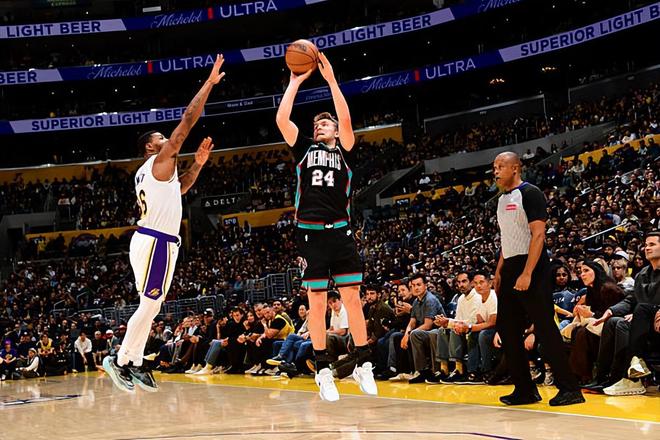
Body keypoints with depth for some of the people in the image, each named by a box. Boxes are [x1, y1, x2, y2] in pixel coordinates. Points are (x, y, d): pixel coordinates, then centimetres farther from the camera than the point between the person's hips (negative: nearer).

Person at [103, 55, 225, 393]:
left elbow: (178, 188, 39)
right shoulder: (161, 161, -5)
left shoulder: (147, 173, 21)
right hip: (156, 241, -10)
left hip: (153, 240, 10)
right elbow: (187, 121, -10)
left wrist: (198, 164, 26)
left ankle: (134, 364, 12)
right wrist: (210, 82, -8)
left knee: (151, 306, 11)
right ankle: (121, 361, -6)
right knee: (150, 305, -9)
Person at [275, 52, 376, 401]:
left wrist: (331, 79, -8)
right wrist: (295, 81, 4)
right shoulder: (305, 150, 14)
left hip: (340, 233, -1)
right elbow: (281, 119, 2)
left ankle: (362, 364, 7)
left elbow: (346, 119, -7)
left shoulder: (344, 150, 11)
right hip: (311, 234, 1)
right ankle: (323, 371, 7)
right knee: (317, 303, 3)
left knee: (352, 298, -1)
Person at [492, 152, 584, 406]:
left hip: (531, 268, -9)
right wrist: (499, 271, 16)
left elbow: (538, 235, -17)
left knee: (544, 328, -10)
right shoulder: (502, 199, 17)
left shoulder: (530, 194, -10)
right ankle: (525, 390, 15)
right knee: (507, 329, 8)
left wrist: (527, 274, -24)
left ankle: (569, 389, -6)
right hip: (510, 269, 9)